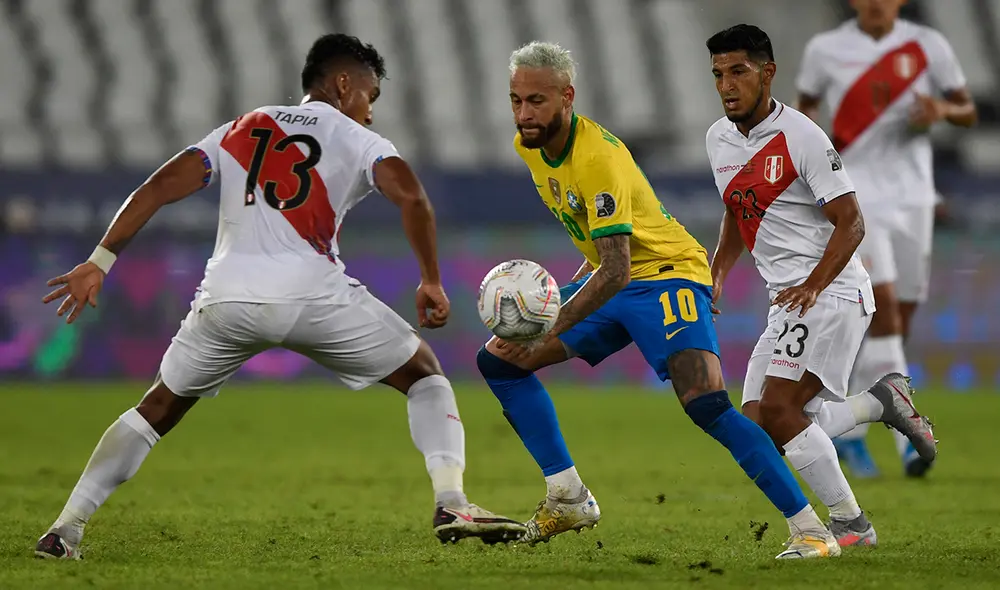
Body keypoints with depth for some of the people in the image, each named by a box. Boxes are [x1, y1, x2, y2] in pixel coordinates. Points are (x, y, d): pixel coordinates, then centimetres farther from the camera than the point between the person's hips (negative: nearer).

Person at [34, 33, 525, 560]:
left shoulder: (240, 131, 23)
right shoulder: (356, 140, 13)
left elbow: (159, 187, 13)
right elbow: (410, 197, -6)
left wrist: (99, 262, 11)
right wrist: (431, 282, 2)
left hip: (227, 299, 3)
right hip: (312, 296, -3)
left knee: (160, 407, 24)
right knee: (423, 373, 16)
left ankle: (64, 529, 18)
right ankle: (451, 503, -4)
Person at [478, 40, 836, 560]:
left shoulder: (597, 157, -28)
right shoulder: (527, 145, -2)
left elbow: (616, 270, -34)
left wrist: (547, 334, -38)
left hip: (668, 273, -9)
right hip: (611, 275, 9)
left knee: (706, 403, -27)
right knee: (498, 362, 1)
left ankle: (810, 528, -23)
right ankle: (568, 498, 6)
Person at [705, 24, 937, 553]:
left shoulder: (801, 137, -13)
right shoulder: (719, 141, 10)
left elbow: (851, 223, -14)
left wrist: (812, 286, -25)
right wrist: (714, 281, 12)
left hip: (831, 294, -9)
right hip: (787, 303, 9)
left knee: (777, 411, -22)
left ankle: (849, 524, -11)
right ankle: (882, 402, 15)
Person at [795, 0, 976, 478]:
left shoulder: (928, 46, 3)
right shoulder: (826, 49, 1)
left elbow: (968, 112, 10)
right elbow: (805, 106, 17)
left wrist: (943, 111, -12)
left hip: (911, 196, 3)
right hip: (855, 192, -3)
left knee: (900, 318, 6)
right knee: (883, 302, -19)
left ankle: (848, 428, 22)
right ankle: (908, 434, -19)